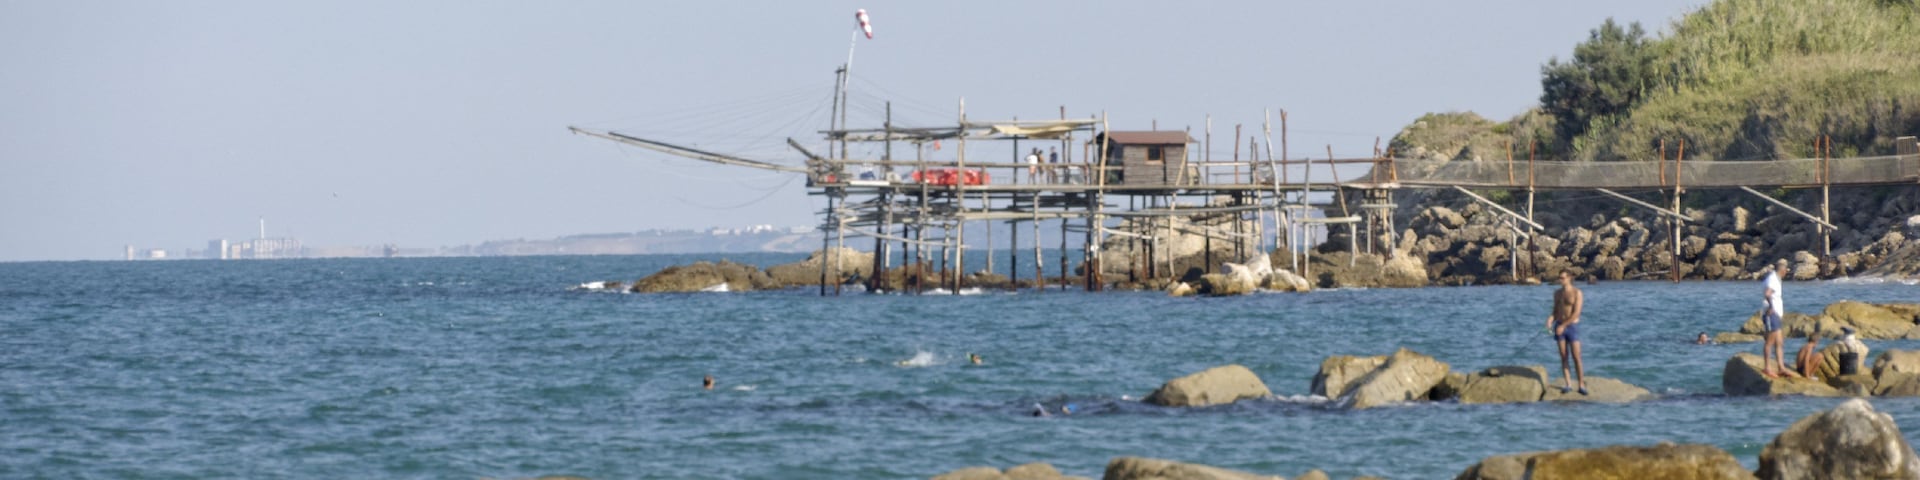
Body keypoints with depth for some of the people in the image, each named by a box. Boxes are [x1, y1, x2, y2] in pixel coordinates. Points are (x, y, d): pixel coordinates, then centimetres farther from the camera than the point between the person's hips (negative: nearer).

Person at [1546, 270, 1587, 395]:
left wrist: (1563, 325, -18)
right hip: (1560, 326, 5)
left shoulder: (1577, 293, -7)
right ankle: (1568, 384, 3)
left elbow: (1576, 313, -14)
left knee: (1576, 357, -9)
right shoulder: (1557, 293, 11)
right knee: (1563, 357, 1)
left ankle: (1582, 385, -4)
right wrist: (1551, 318, -8)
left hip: (1572, 326, -5)